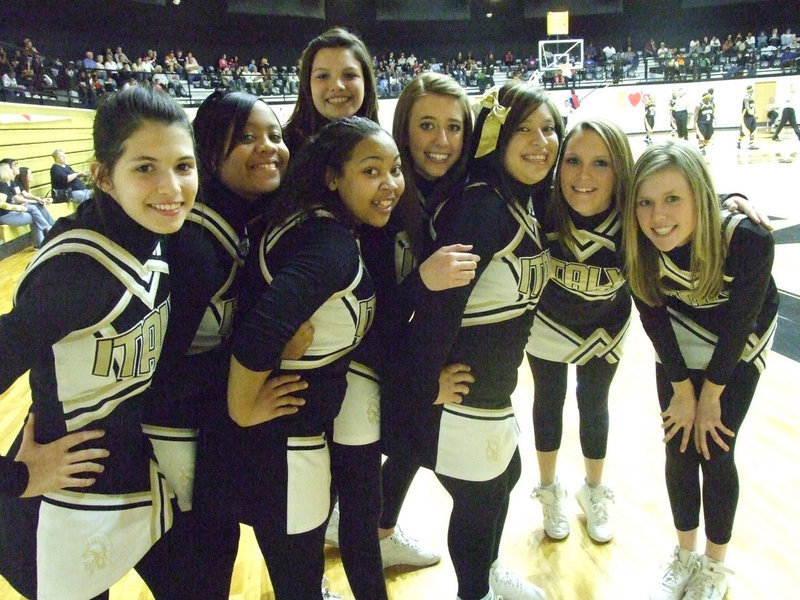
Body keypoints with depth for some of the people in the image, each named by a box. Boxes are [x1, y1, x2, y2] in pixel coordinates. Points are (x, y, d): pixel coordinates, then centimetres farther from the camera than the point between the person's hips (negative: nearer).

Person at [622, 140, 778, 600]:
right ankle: (685, 555, 29)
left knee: (715, 453, -1)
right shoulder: (640, 245, -29)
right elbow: (654, 316, -14)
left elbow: (738, 323, -22)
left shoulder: (749, 240, -36)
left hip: (740, 343, -2)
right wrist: (682, 389, -8)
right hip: (679, 338, 2)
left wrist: (710, 395, -11)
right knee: (680, 449, 5)